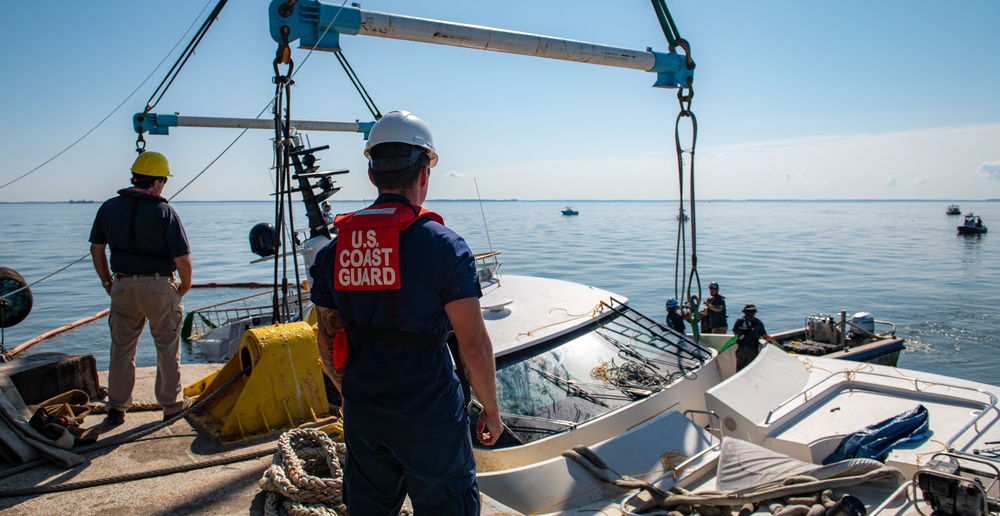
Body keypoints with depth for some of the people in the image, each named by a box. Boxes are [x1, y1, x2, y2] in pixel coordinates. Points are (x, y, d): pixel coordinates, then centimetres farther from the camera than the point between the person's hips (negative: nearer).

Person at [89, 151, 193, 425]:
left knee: (121, 348, 15)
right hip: (160, 288, -4)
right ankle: (172, 404, 20)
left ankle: (117, 407, 22)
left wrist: (108, 283, 19)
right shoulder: (164, 212, -14)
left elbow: (96, 250, 8)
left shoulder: (109, 207, 1)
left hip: (122, 287, 4)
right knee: (167, 349, 10)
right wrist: (184, 287, 2)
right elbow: (182, 259, -15)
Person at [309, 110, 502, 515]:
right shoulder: (443, 245, -14)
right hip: (430, 418, -5)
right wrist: (491, 409, 0)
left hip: (362, 416, 5)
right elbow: (473, 347, -14)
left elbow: (326, 340, 10)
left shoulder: (335, 249, 1)